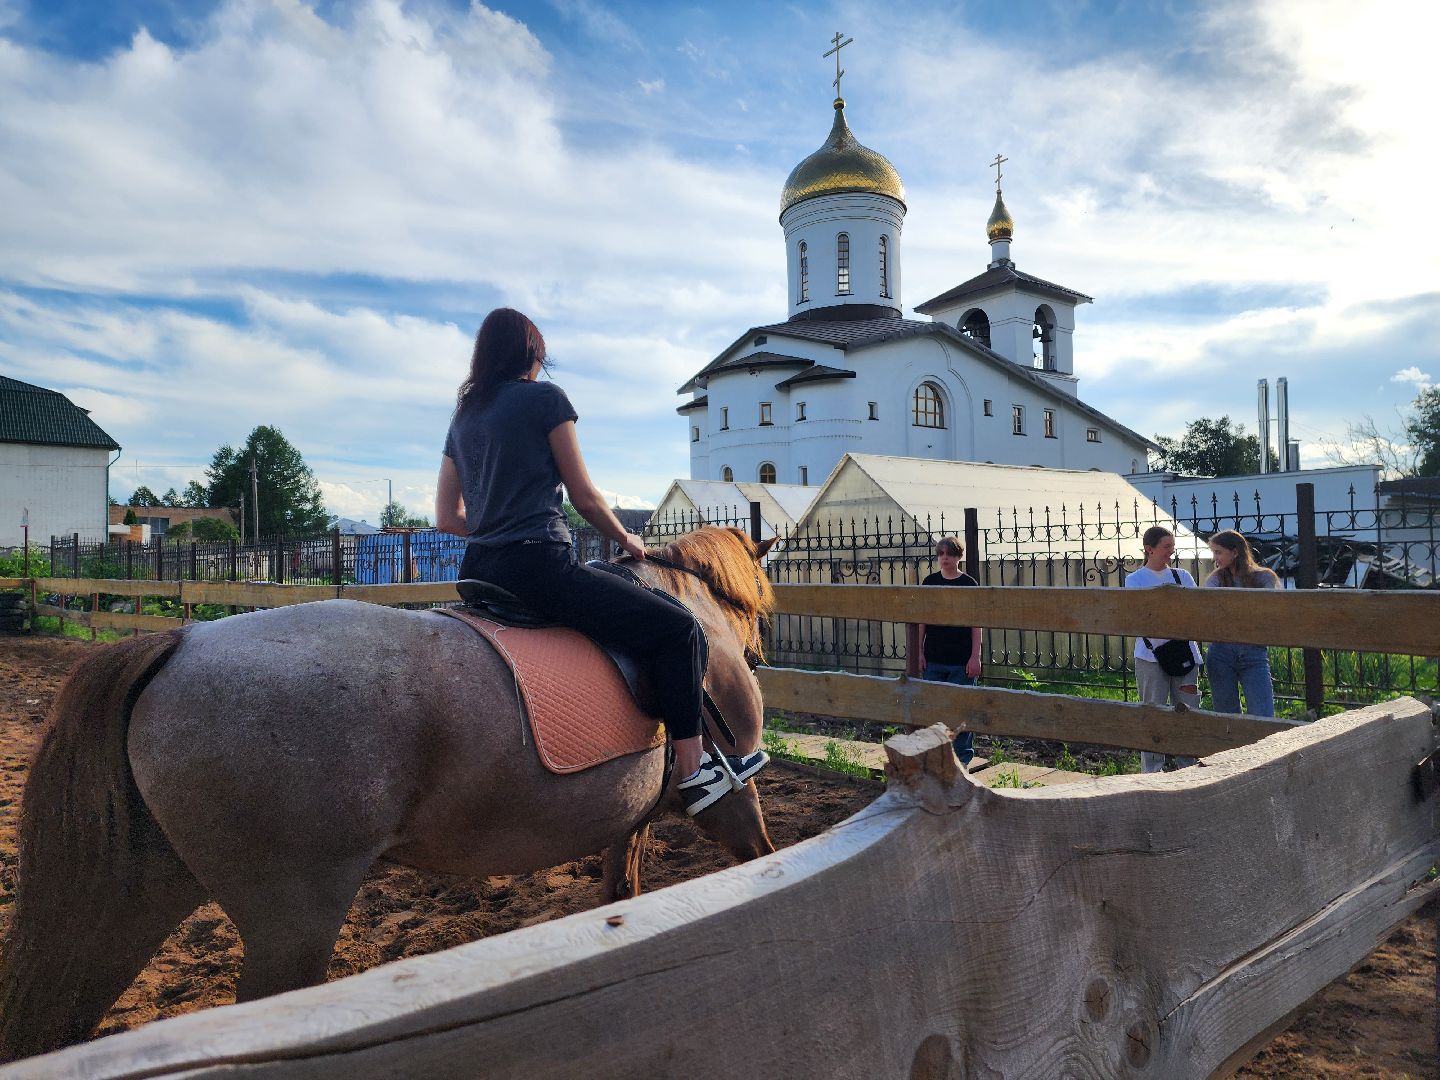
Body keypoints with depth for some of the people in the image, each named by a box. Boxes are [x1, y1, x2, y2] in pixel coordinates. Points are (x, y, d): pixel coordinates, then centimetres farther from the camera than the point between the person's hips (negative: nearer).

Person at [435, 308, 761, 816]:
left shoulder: (462, 416, 17)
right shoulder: (545, 397, -2)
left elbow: (447, 518, 17)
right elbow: (585, 497, -2)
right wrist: (626, 540, 14)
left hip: (477, 571, 9)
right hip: (539, 568, -9)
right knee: (679, 628, -5)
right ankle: (693, 772, -3)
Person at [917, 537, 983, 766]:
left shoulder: (968, 584, -2)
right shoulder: (930, 582, 6)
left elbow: (976, 624, -3)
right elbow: (922, 620, 9)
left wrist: (975, 656, -8)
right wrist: (919, 652, 5)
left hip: (961, 660, -3)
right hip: (934, 659, 3)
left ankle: (962, 757, 16)